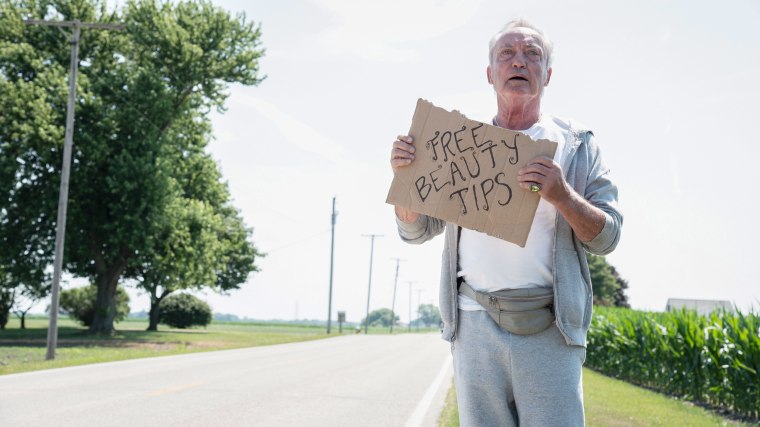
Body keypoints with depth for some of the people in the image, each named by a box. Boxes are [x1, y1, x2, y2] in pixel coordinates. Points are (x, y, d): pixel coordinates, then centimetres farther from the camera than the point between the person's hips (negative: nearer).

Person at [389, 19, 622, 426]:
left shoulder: (576, 144, 9)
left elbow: (606, 237, 3)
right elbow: (415, 231, 14)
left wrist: (562, 196, -15)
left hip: (549, 330, -1)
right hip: (474, 325, 2)